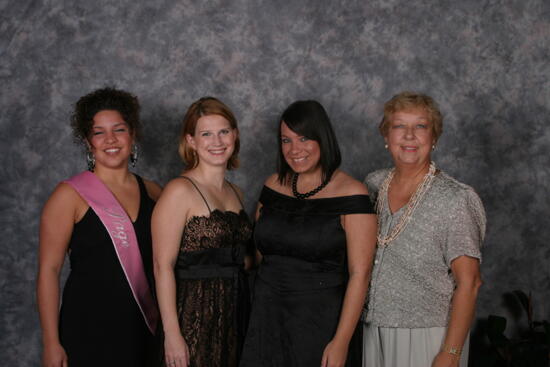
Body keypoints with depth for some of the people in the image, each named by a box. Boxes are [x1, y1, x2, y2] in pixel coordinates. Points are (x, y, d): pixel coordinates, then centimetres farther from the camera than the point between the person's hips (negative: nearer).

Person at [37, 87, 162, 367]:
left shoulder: (151, 192, 6)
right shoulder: (71, 195, -6)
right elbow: (48, 270, -8)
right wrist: (51, 343, -12)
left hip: (144, 331, 4)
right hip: (88, 334, -4)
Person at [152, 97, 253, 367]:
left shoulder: (235, 193, 12)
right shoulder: (180, 191, -10)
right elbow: (163, 266, -15)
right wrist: (172, 333, -19)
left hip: (234, 313, 6)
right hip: (195, 315, -6)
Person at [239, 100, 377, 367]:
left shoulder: (351, 194, -10)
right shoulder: (274, 185, 6)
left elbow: (359, 273, -14)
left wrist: (341, 342, -18)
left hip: (320, 321, -4)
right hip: (266, 315, 4)